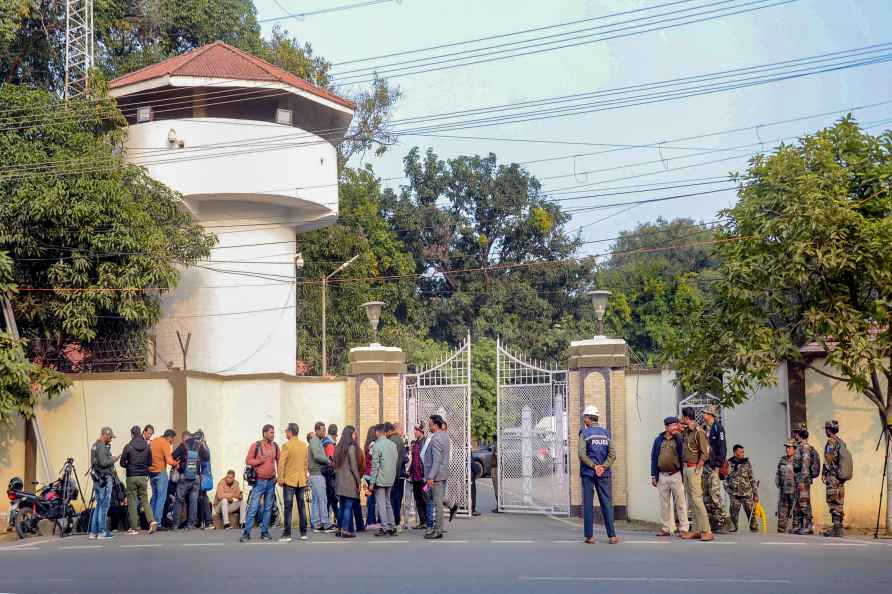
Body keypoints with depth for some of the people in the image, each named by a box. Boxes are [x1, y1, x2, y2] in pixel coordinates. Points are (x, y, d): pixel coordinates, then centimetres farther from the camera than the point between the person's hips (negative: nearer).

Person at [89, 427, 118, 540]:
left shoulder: (95, 446, 17)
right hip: (104, 479, -10)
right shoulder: (102, 447, -15)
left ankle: (93, 532, 14)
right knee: (104, 506, -6)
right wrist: (113, 460, -8)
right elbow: (103, 463, -22)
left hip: (97, 479, 10)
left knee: (99, 505, 13)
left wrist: (110, 459, 15)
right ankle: (102, 532, -5)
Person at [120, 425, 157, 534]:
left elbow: (122, 463, -6)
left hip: (131, 477, -3)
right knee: (144, 500, 10)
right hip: (143, 477, 3)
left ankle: (134, 528, 4)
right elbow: (150, 463, 7)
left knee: (132, 502, 4)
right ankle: (151, 520, -10)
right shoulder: (147, 446, 1)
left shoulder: (128, 447, -10)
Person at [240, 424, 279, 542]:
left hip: (271, 481, 4)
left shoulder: (275, 446, 7)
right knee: (253, 508, -7)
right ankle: (246, 533, -3)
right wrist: (260, 461, -18)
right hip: (259, 481, -4)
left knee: (268, 508, 7)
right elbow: (248, 460, -3)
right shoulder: (255, 445, -5)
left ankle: (264, 532, 14)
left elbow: (279, 461, 11)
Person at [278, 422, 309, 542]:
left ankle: (287, 534, -5)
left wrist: (281, 479, -7)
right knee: (302, 506, 9)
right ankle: (303, 533, 11)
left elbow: (281, 463, -14)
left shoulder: (287, 445, -10)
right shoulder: (304, 445, 8)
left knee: (288, 507, -3)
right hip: (301, 481, 5)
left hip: (289, 480, -5)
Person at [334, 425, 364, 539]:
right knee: (348, 506, -4)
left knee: (343, 506, 13)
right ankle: (346, 530, -6)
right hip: (349, 481, -7)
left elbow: (336, 465, 10)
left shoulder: (339, 447, 10)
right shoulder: (352, 447, -11)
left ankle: (340, 528, 15)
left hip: (340, 481, 7)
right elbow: (354, 466, -12)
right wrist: (358, 480, -4)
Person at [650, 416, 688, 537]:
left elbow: (682, 457, -2)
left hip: (676, 475, -4)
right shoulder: (658, 440, 8)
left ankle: (683, 528, 3)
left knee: (680, 503, -2)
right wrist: (653, 476, 7)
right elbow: (654, 458, 11)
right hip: (662, 476, 4)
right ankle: (666, 528, 17)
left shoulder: (679, 440, -1)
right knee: (664, 503, 9)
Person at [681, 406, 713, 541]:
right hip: (686, 467, 9)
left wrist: (697, 470, -16)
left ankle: (707, 531, -12)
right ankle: (696, 530, 13)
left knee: (697, 499, -12)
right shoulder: (686, 431, 11)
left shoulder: (699, 432, -14)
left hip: (694, 468, -9)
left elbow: (705, 453, -15)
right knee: (691, 500, 9)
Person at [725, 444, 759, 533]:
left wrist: (756, 493, 3)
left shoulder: (747, 463, 4)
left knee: (751, 511, -3)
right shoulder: (729, 464, 3)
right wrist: (728, 489, 2)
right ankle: (733, 528, 11)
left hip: (747, 493, 0)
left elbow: (752, 479, 6)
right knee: (734, 512, 1)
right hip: (734, 493, 0)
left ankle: (754, 527, 6)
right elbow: (726, 478, 12)